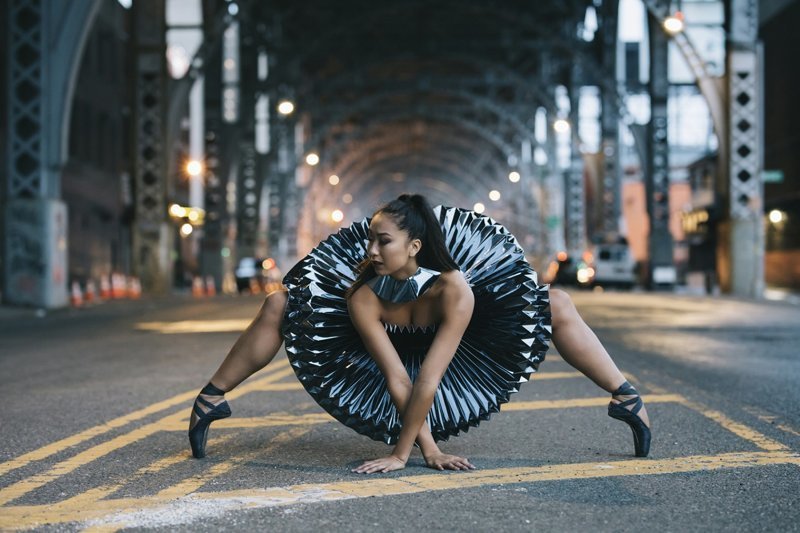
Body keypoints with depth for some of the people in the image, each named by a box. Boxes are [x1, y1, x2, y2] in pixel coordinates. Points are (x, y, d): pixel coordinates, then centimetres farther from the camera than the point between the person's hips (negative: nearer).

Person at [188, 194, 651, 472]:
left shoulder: (454, 289, -44)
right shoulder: (363, 297, -36)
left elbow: (429, 379, -43)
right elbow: (397, 378, -34)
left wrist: (401, 453, -39)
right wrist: (429, 447, -33)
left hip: (466, 345, -1)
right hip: (394, 340, 1)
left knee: (557, 303, -18)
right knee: (279, 305, -14)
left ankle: (627, 399, -5)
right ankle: (212, 398, 1)